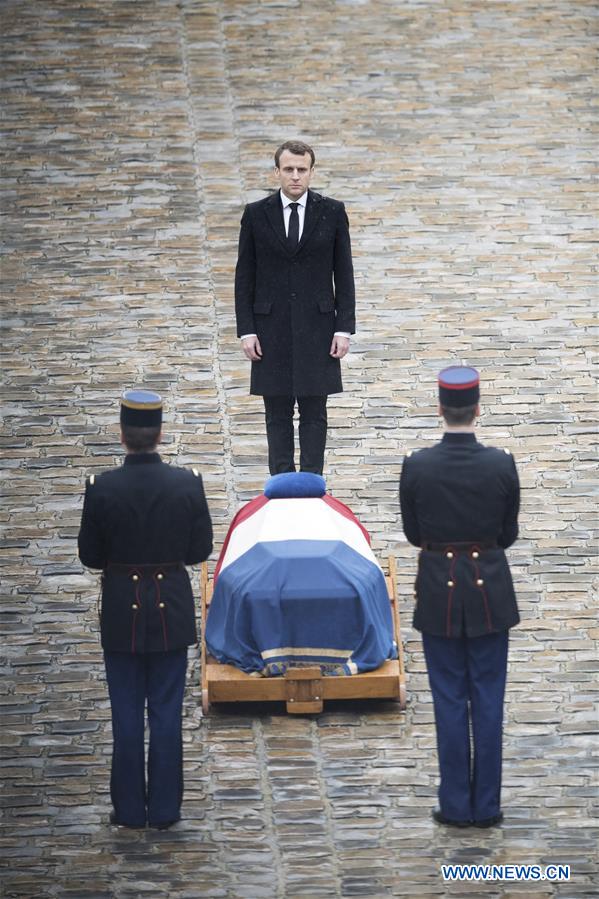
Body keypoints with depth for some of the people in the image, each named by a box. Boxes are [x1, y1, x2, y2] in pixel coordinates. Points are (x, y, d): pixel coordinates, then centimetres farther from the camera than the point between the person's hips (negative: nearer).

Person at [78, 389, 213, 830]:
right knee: (167, 712, 9)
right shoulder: (188, 484, -11)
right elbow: (201, 549, -2)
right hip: (172, 610, 1)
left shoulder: (102, 488, -14)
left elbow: (90, 556, -6)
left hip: (121, 611, -1)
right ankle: (165, 809, 14)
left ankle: (130, 809, 14)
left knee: (126, 715, 9)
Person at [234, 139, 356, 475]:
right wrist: (247, 331, -3)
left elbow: (344, 274, 3)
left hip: (317, 328, 0)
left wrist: (344, 328, -3)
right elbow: (245, 277, 3)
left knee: (314, 413, 3)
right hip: (272, 329, 0)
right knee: (278, 415, 4)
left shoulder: (332, 212, 1)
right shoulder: (256, 214, 1)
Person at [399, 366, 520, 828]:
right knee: (488, 699, 9)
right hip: (490, 589, 0)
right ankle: (487, 805, 13)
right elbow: (509, 534, -2)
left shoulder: (417, 467, -12)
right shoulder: (502, 465, -12)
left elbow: (413, 533, -2)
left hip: (439, 591, 0)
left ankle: (456, 804, 12)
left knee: (450, 699, 8)